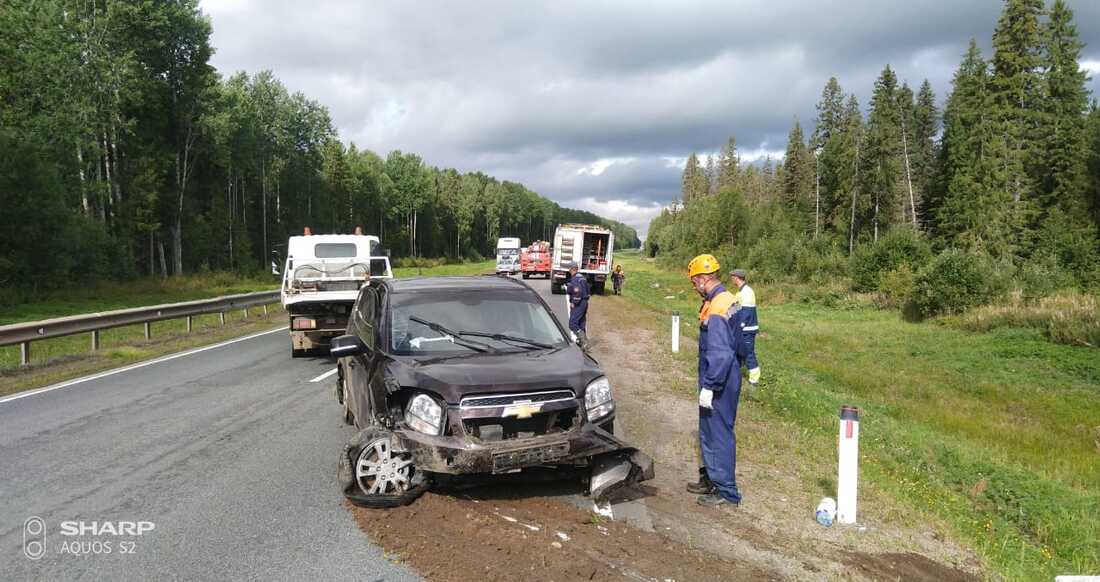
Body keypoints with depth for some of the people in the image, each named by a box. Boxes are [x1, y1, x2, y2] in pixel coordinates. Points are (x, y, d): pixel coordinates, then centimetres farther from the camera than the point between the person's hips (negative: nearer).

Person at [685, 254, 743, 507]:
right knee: (709, 432, 20)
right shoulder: (727, 299, 9)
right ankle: (710, 479, 33)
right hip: (724, 379, 10)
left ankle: (726, 491, 9)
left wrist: (708, 386, -22)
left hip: (719, 382, -10)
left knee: (718, 434, 0)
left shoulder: (716, 309, -23)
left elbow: (720, 354, -27)